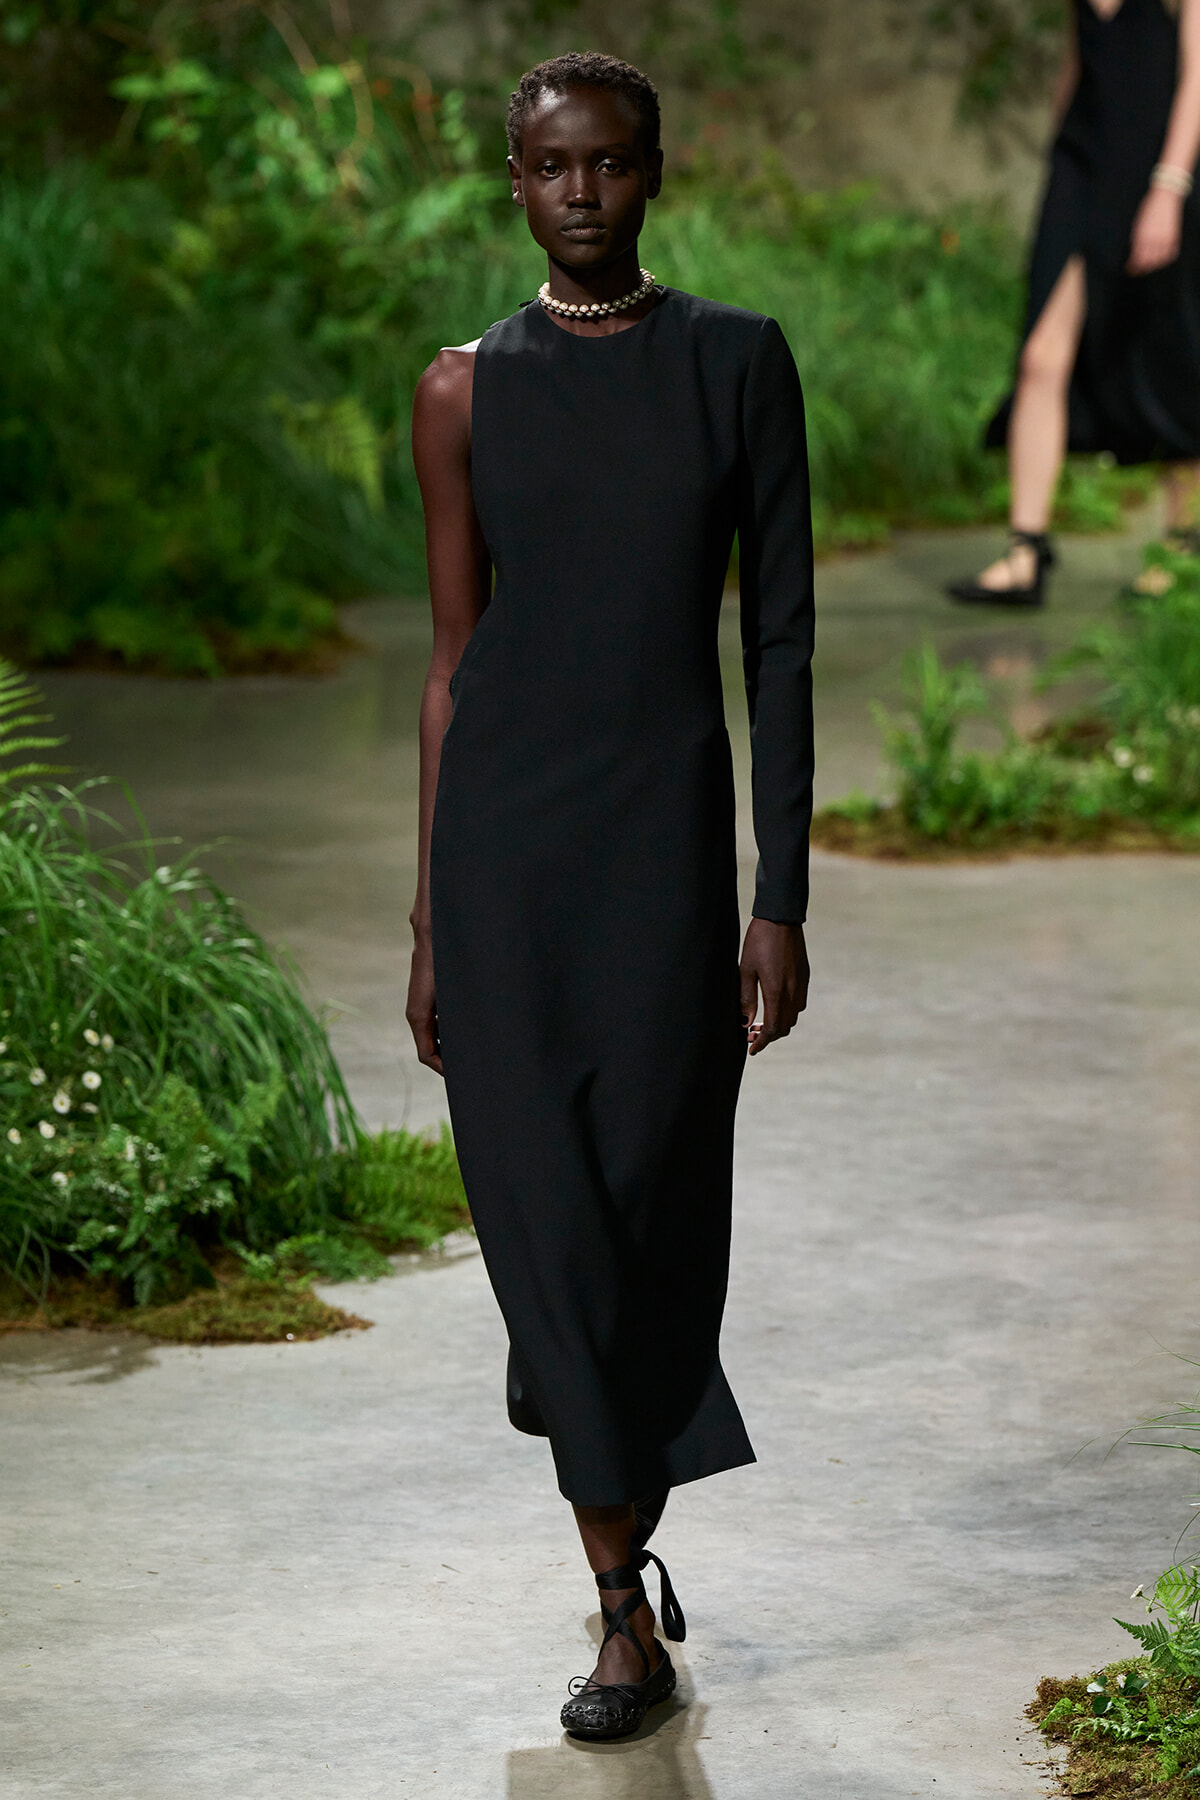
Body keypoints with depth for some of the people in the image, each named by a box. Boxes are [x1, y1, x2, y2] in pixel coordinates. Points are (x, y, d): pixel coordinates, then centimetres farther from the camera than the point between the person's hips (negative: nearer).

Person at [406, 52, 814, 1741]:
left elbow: (780, 636, 1)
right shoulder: (468, 389, 5)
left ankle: (622, 1529, 23)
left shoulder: (742, 362, 2)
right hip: (501, 838, 1)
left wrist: (782, 897, -4)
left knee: (651, 1218, -1)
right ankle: (628, 1608, 11)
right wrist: (430, 923, 5)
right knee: (548, 1213, 0)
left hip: (666, 839, -1)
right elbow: (454, 655, 7)